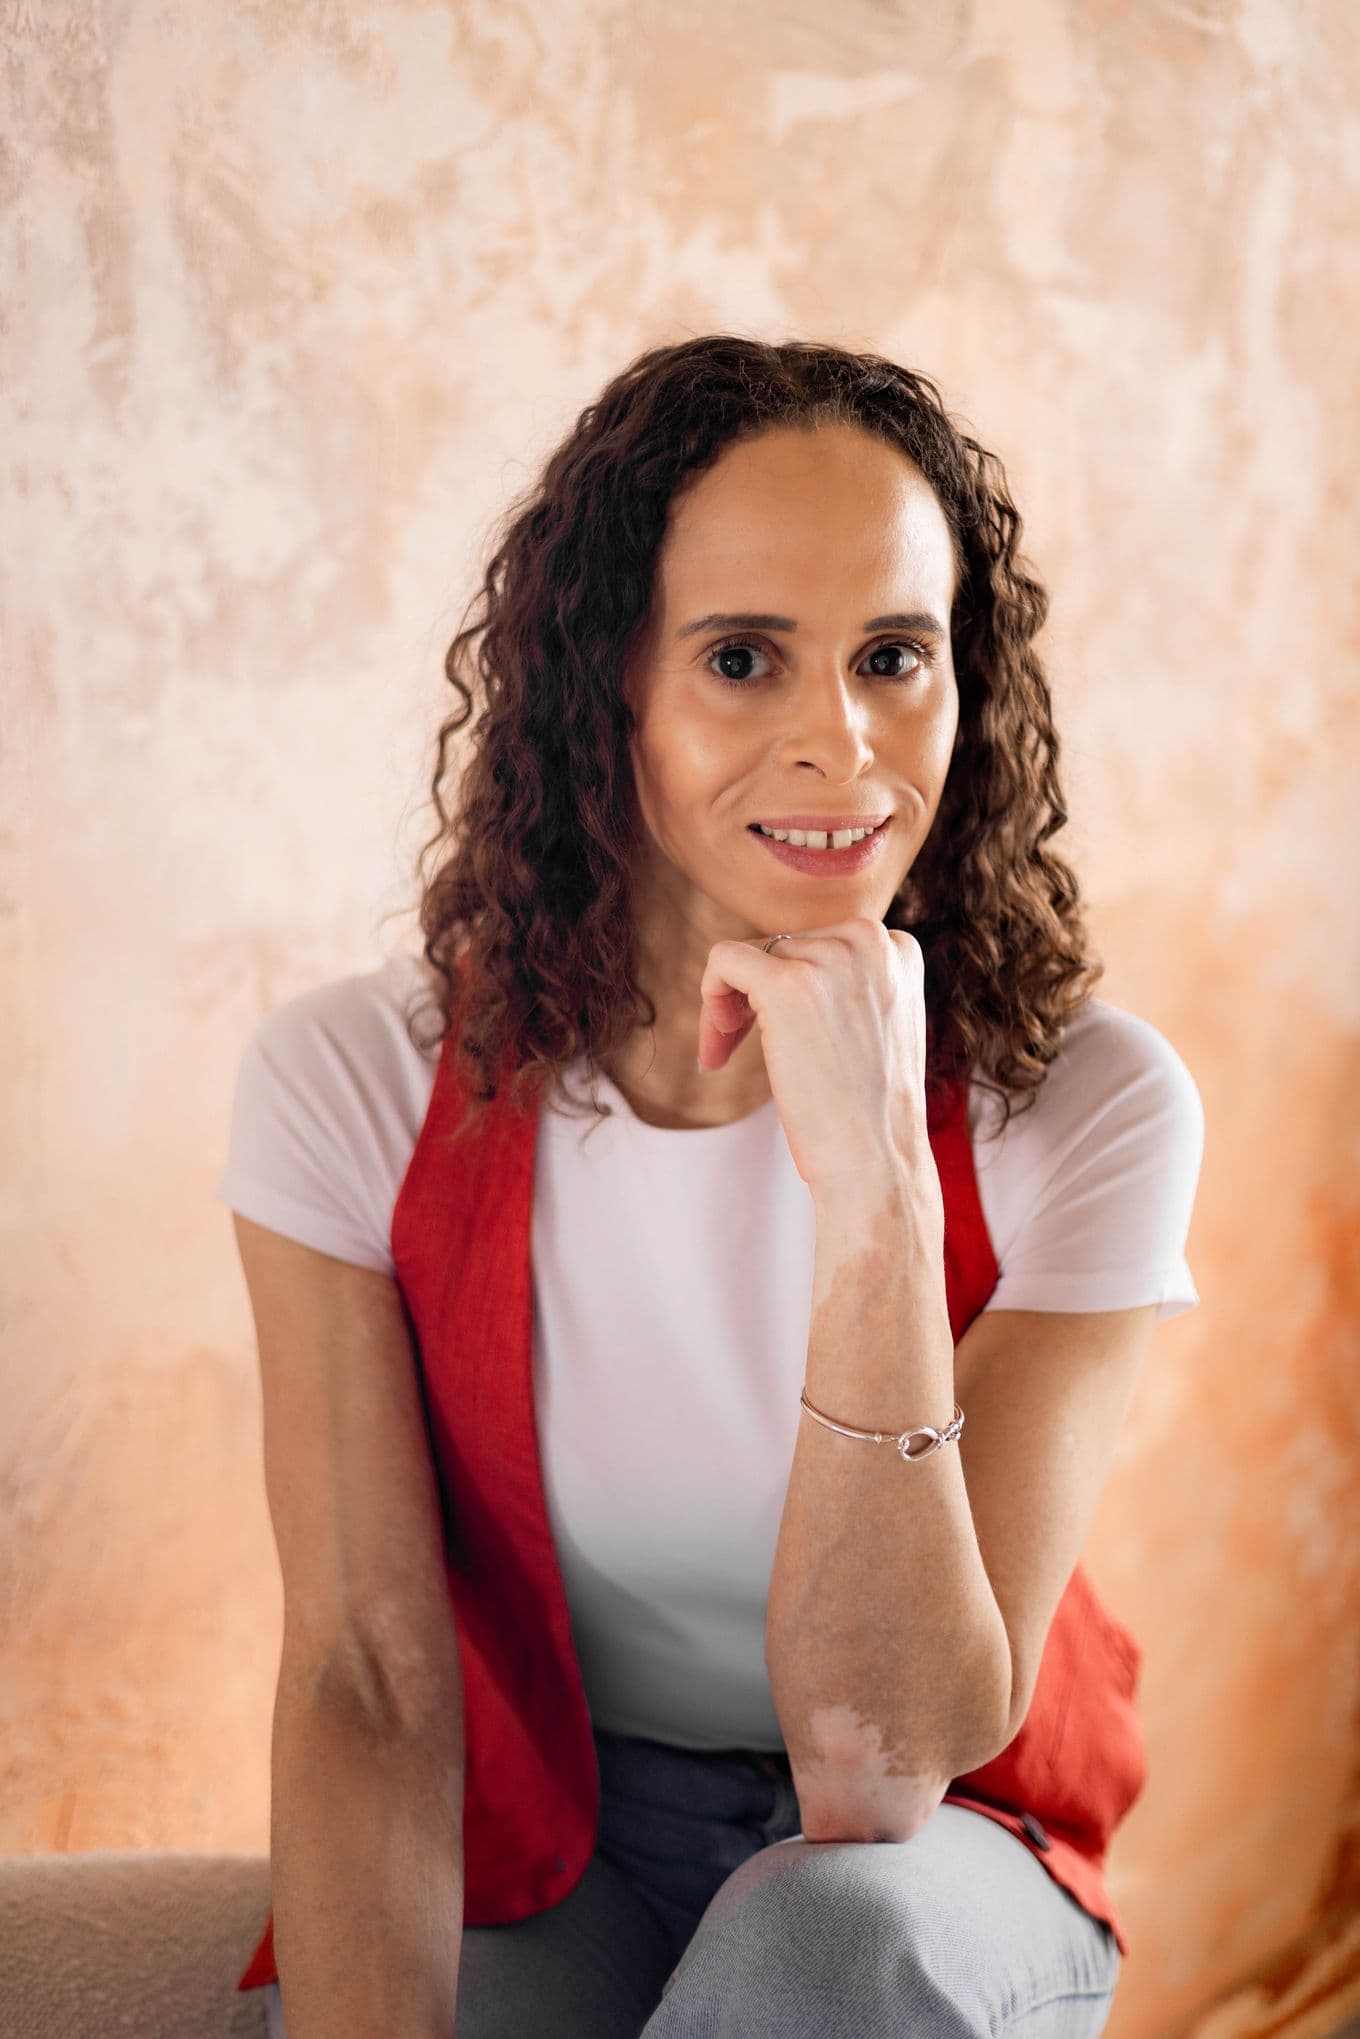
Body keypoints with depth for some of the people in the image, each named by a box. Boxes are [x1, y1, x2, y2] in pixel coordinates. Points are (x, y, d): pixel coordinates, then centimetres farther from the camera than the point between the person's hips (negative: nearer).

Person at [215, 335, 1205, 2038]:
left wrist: (876, 1194, -34)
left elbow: (881, 1771, -23)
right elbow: (367, 1685, -14)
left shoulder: (1083, 1110, -17)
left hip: (935, 1862, 0)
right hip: (528, 1848, 0)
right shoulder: (355, 1084, -13)